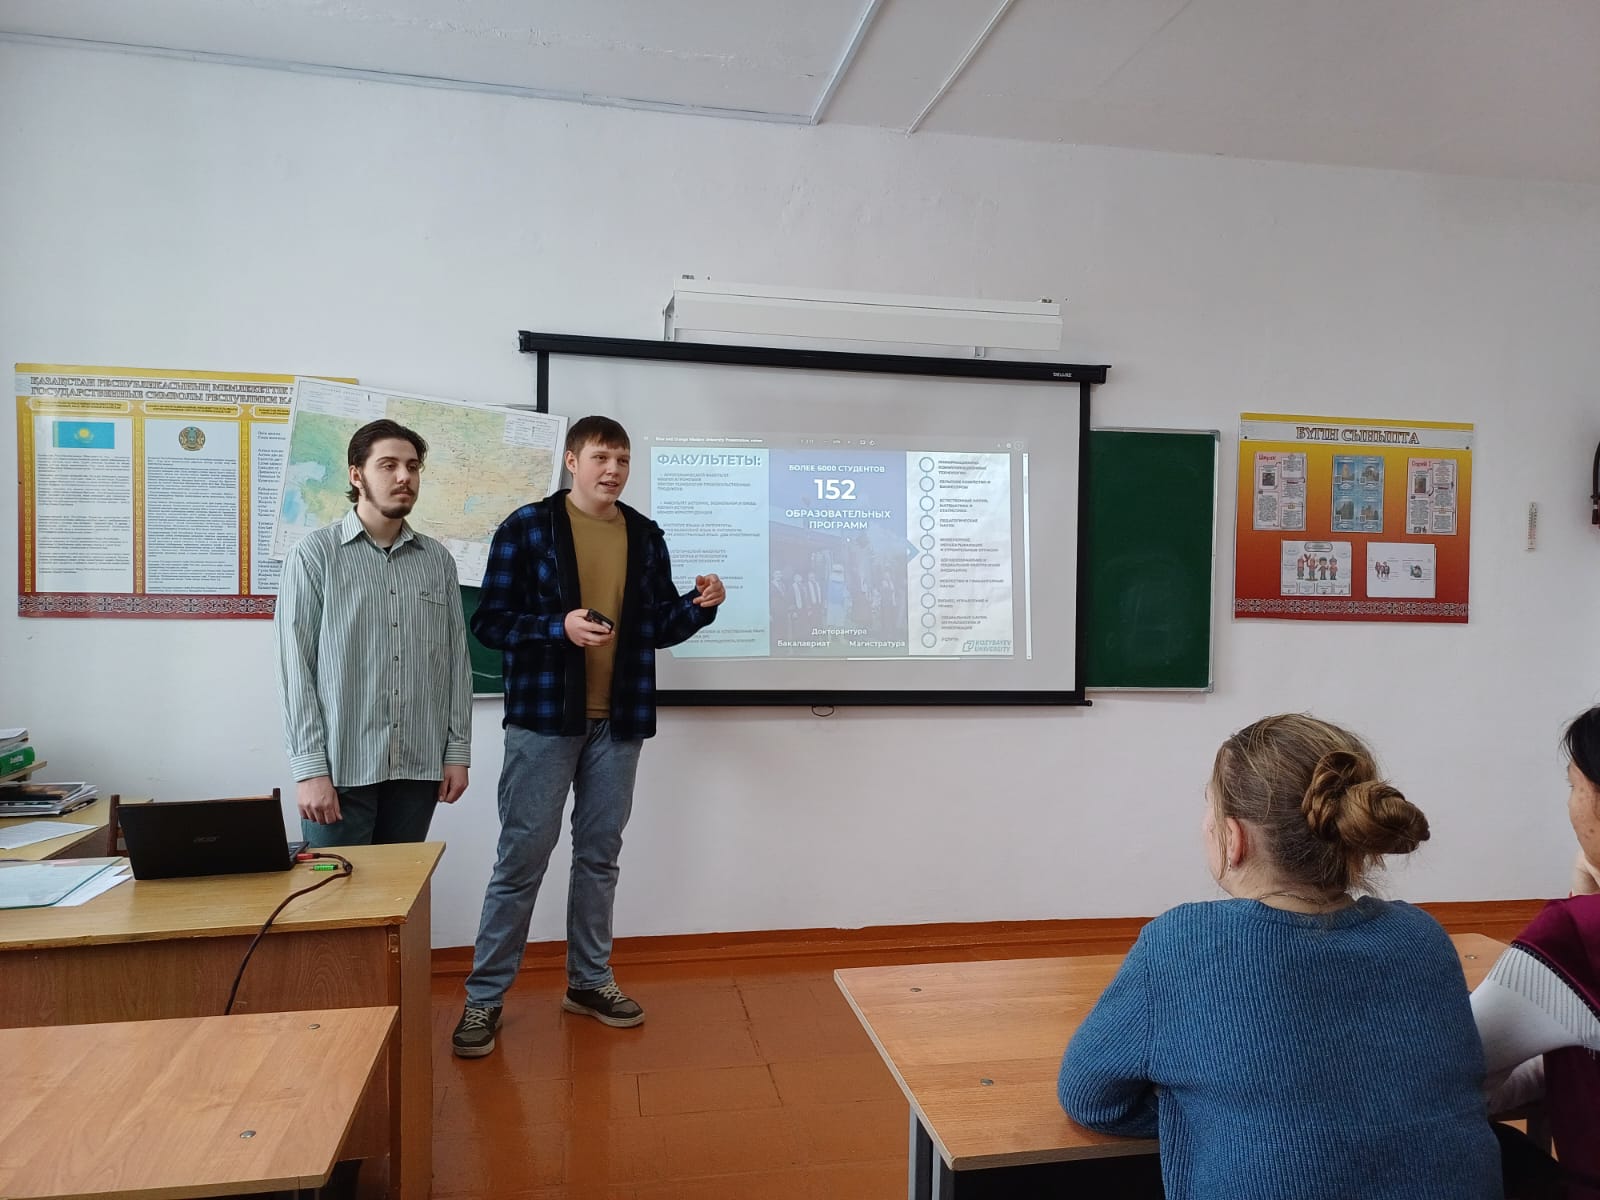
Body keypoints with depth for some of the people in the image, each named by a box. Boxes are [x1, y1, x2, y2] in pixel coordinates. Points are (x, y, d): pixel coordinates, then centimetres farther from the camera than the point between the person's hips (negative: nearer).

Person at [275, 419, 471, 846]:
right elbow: (296, 667, -5)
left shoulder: (438, 560, 8)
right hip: (341, 767, -3)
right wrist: (309, 767, -10)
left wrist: (457, 750, 4)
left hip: (418, 768, 3)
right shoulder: (314, 554, -2)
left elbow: (456, 661, 9)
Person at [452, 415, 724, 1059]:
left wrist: (699, 605, -7)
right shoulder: (528, 526, -5)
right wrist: (560, 627, -22)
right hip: (544, 718, -4)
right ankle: (484, 996, 14)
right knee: (522, 857, 0)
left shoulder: (645, 535, 9)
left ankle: (589, 980, 28)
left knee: (600, 856, 13)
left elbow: (659, 627, 12)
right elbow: (489, 621, -7)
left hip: (619, 722, 4)